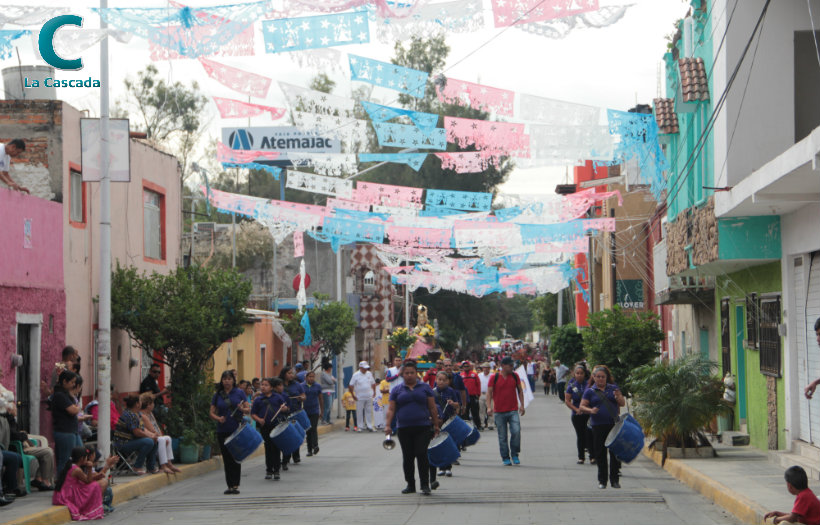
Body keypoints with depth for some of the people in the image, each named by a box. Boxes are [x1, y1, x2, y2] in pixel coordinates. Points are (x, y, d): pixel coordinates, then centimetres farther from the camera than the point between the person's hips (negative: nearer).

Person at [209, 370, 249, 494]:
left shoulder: (239, 393, 3)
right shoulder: (217, 395, 8)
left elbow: (248, 409, 2)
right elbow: (212, 412, 8)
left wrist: (242, 409, -20)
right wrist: (218, 418, -13)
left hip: (237, 429, -2)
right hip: (223, 431, 2)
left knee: (236, 458, -4)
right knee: (226, 458, 4)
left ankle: (235, 485, -2)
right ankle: (230, 485, 10)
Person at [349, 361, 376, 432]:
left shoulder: (369, 374, 7)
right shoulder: (356, 375, -6)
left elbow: (373, 383, 20)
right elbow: (351, 386, -5)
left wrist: (374, 392, 12)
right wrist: (353, 395, -7)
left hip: (369, 397, 4)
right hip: (360, 397, -4)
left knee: (369, 411, 5)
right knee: (360, 412, 1)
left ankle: (369, 426, 11)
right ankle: (360, 426, 7)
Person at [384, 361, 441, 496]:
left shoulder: (425, 388, 7)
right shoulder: (397, 391, 10)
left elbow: (433, 408, 8)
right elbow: (391, 409, 6)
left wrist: (436, 425, 5)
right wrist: (388, 425, -6)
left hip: (422, 427, -2)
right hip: (404, 429, 2)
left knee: (422, 454, -10)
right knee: (407, 457, 7)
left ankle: (425, 485, -5)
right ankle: (410, 485, 17)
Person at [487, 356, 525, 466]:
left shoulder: (515, 376, 7)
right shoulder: (494, 377, -1)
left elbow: (520, 390, 14)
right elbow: (489, 393, -1)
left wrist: (522, 405, 6)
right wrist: (489, 407, -12)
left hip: (513, 411, 1)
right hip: (499, 412, -1)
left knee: (516, 431, -14)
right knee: (502, 436, 3)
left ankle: (514, 455, 3)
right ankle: (505, 458, 13)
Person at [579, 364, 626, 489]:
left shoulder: (613, 388, 9)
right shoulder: (590, 391, 5)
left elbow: (623, 404, 7)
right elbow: (582, 406, 2)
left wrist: (618, 397, -15)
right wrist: (590, 410, -18)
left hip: (614, 424, 1)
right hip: (598, 426, -1)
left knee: (615, 452, 0)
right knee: (600, 454, 3)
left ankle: (614, 480, 8)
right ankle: (602, 480, 12)